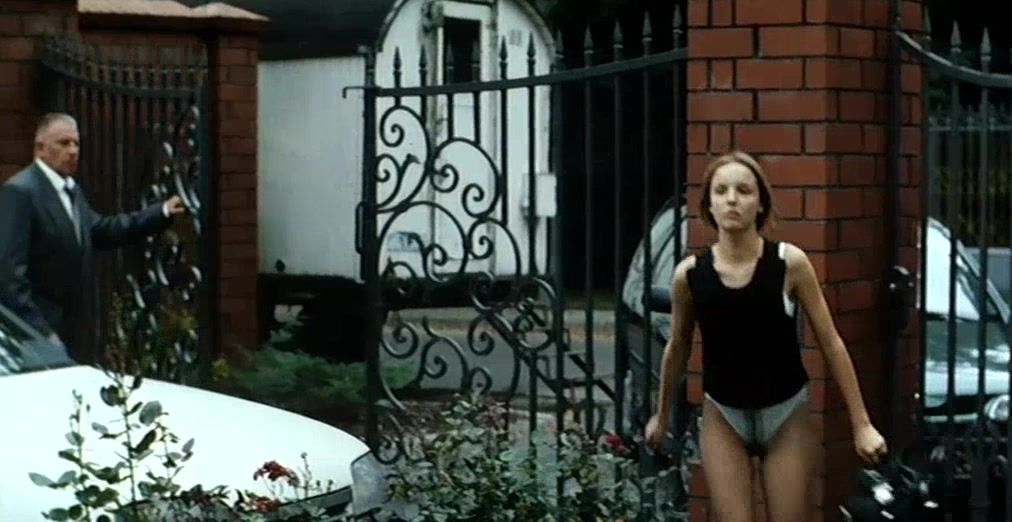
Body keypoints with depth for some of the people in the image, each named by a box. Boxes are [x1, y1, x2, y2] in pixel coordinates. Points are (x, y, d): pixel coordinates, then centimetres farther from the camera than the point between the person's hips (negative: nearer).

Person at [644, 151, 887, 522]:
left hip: (786, 415, -1)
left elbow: (831, 343, -6)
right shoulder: (690, 274, -9)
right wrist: (661, 416, 20)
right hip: (723, 417, 1)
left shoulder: (789, 263, -13)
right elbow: (677, 349, 9)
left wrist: (861, 424, -5)